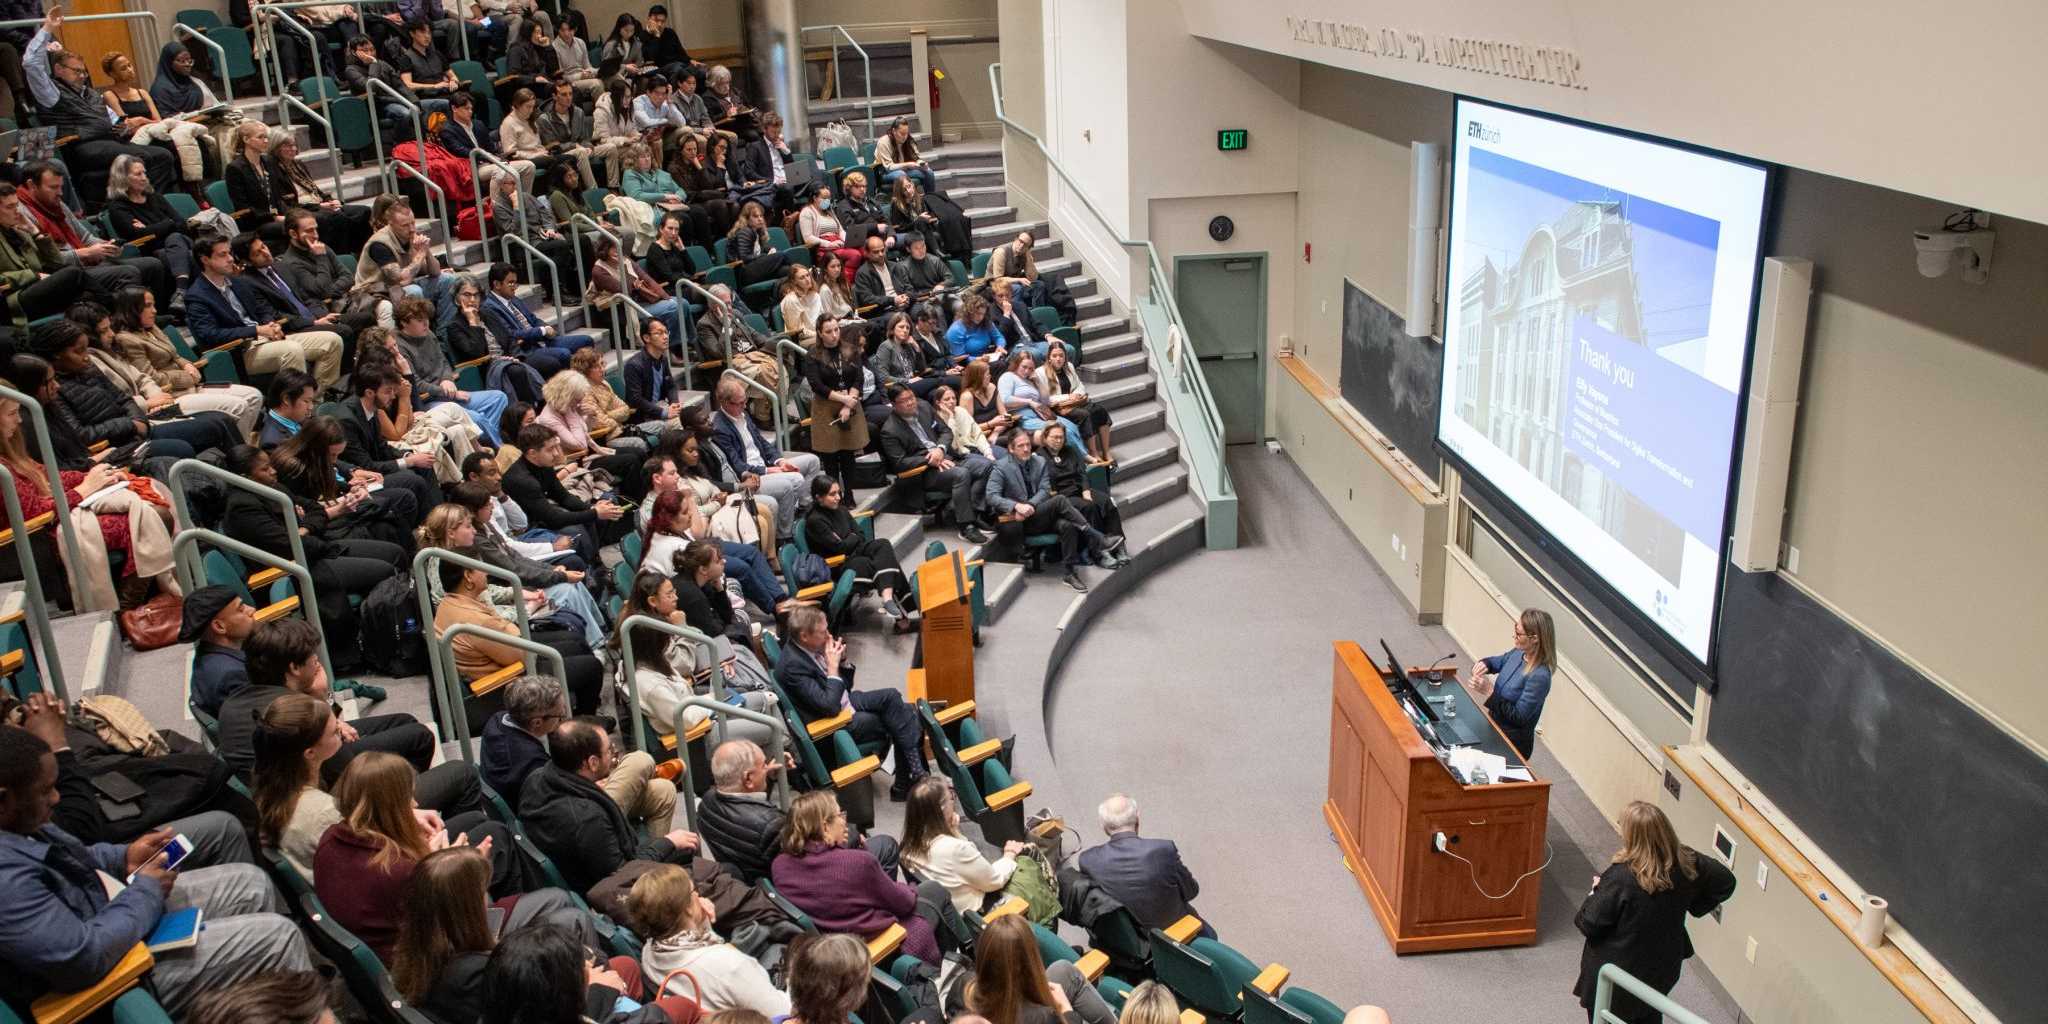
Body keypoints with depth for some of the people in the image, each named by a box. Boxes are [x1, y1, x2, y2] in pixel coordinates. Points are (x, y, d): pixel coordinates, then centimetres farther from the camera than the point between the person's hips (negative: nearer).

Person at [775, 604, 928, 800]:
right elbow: (830, 707, -28)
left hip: (846, 703, 8)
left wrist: (843, 661, -5)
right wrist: (833, 667, -23)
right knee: (896, 724, -14)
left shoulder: (816, 648, 1)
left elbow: (846, 686, 13)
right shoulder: (792, 665, -25)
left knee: (891, 696, -13)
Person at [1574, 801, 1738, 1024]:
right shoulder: (1686, 863, -15)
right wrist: (1694, 906, 7)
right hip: (1663, 969, 5)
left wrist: (1595, 894, -5)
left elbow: (1590, 924, -22)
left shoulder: (1621, 877, -32)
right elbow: (1726, 882, 3)